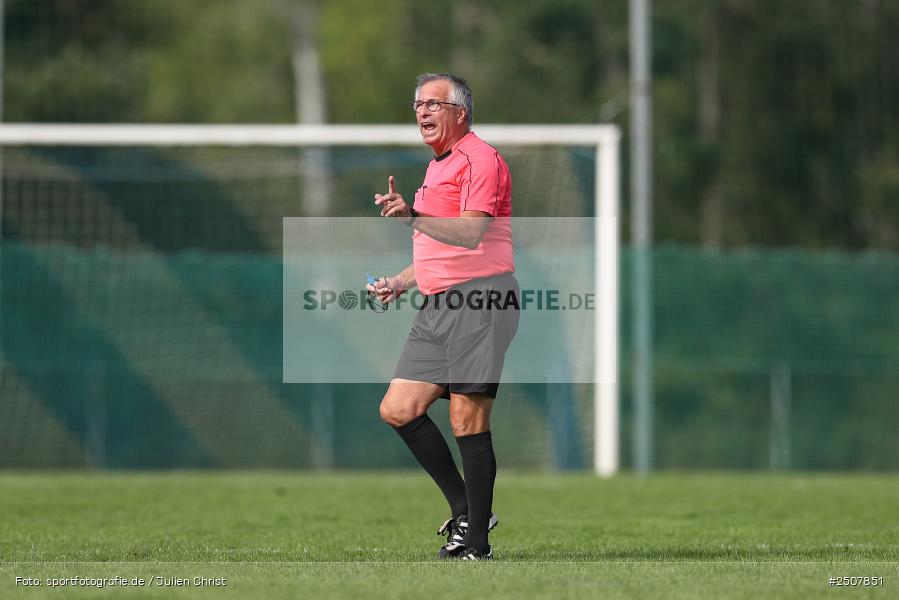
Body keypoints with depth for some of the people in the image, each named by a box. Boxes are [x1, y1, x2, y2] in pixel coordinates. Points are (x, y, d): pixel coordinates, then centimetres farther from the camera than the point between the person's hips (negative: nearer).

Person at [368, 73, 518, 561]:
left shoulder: (479, 159, -8)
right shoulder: (437, 167, 23)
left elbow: (470, 233, -22)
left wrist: (413, 216, -33)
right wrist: (401, 282, 21)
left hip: (480, 302, -10)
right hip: (438, 305, 10)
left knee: (467, 419, -10)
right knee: (398, 410, 2)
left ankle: (476, 542, -6)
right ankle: (465, 510, 10)